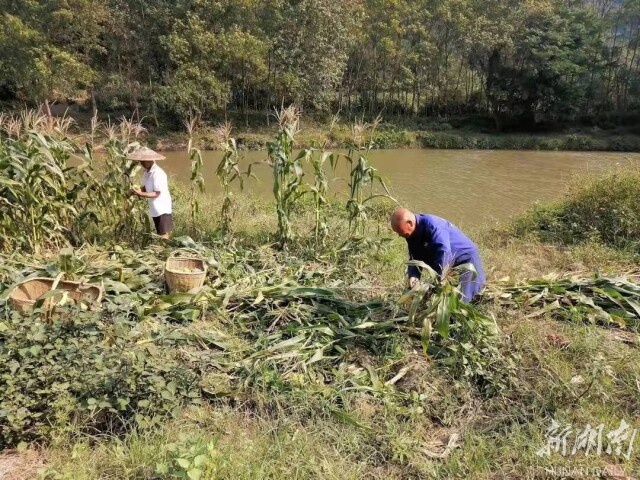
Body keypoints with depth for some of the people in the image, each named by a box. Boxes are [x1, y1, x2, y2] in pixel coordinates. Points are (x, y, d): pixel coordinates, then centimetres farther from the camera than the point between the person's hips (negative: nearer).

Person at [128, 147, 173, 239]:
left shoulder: (158, 173, -21)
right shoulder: (147, 172, 7)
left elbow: (157, 193, -22)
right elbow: (146, 187, 14)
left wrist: (141, 194, -26)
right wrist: (139, 190, -7)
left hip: (162, 209, -9)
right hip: (155, 209, 9)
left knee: (163, 235, -6)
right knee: (160, 234, 16)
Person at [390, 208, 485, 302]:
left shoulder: (431, 225, -32)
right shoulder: (411, 235, -5)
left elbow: (444, 252, -41)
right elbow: (415, 258, 0)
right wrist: (413, 275, -21)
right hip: (450, 264, 8)